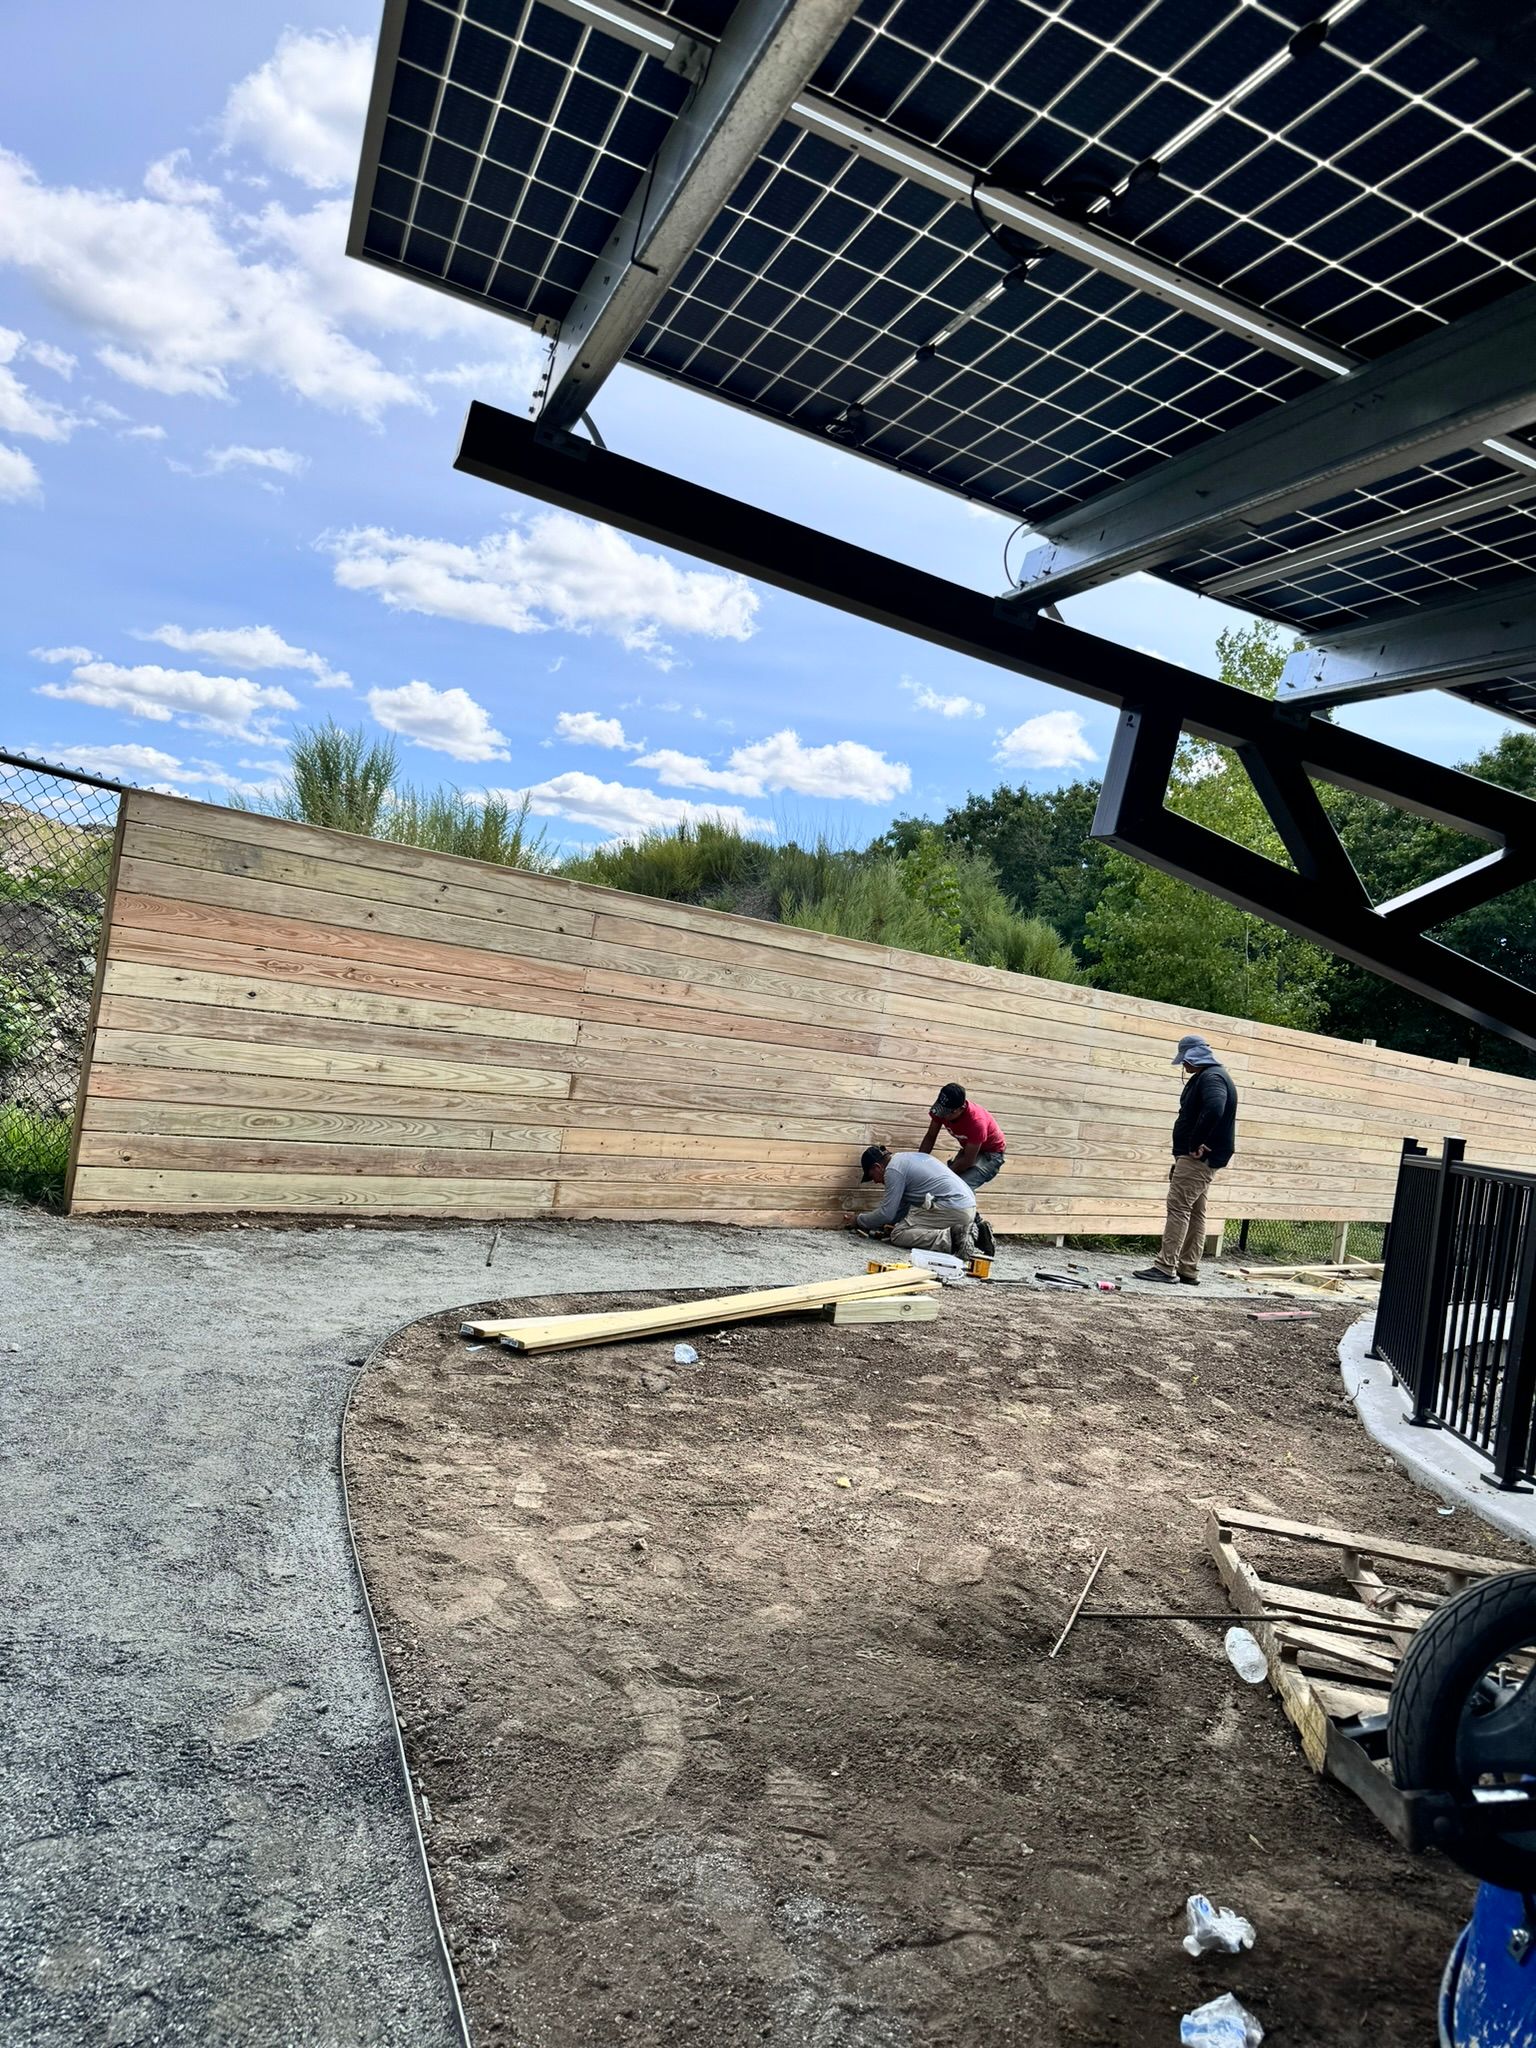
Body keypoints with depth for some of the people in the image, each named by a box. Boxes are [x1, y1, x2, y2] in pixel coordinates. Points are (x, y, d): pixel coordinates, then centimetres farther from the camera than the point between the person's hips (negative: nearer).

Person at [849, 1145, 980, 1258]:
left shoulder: (893, 1170, -6)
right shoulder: (906, 1158, 23)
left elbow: (886, 1214, -6)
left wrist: (859, 1220, 10)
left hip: (951, 1209, -10)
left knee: (898, 1235, -5)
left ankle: (949, 1239, -21)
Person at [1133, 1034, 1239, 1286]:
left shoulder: (1211, 1077, -14)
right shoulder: (1207, 1076, 20)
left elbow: (1214, 1109, -33)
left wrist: (1196, 1144, -25)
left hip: (1197, 1158, -11)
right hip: (1202, 1159, 11)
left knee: (1178, 1208, -11)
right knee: (1195, 1213, 10)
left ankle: (1165, 1267, -11)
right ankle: (1189, 1270, 14)